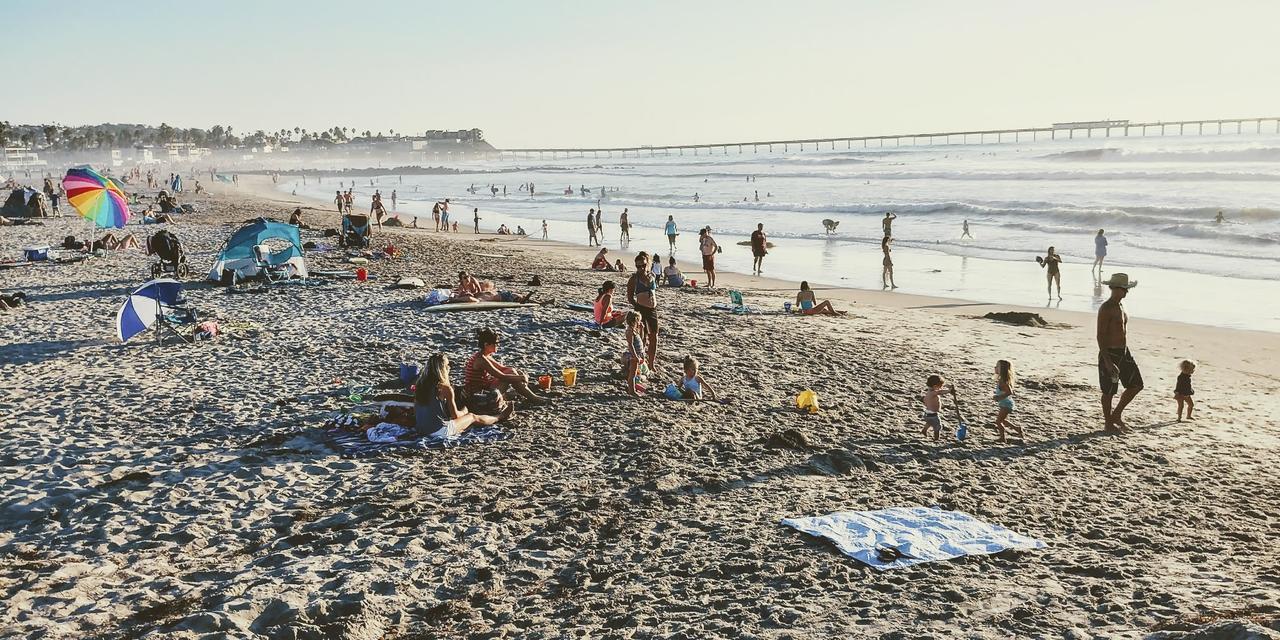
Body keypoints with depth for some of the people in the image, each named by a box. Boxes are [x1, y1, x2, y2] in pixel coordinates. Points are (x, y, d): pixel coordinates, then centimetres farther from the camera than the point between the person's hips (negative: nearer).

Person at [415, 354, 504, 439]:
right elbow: (455, 415, -10)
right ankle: (500, 418, 45)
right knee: (473, 417, 20)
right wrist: (464, 412, 15)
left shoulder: (419, 384, 0)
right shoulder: (445, 388, -18)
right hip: (440, 430, -6)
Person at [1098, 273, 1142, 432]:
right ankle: (1109, 424, 15)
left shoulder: (1121, 306, 12)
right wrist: (1107, 361, -25)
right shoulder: (1106, 309, -17)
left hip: (1124, 353, 9)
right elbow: (1100, 336, -20)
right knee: (1109, 391, 2)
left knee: (1136, 385, 10)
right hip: (1110, 354, -9)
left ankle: (1117, 414, 24)